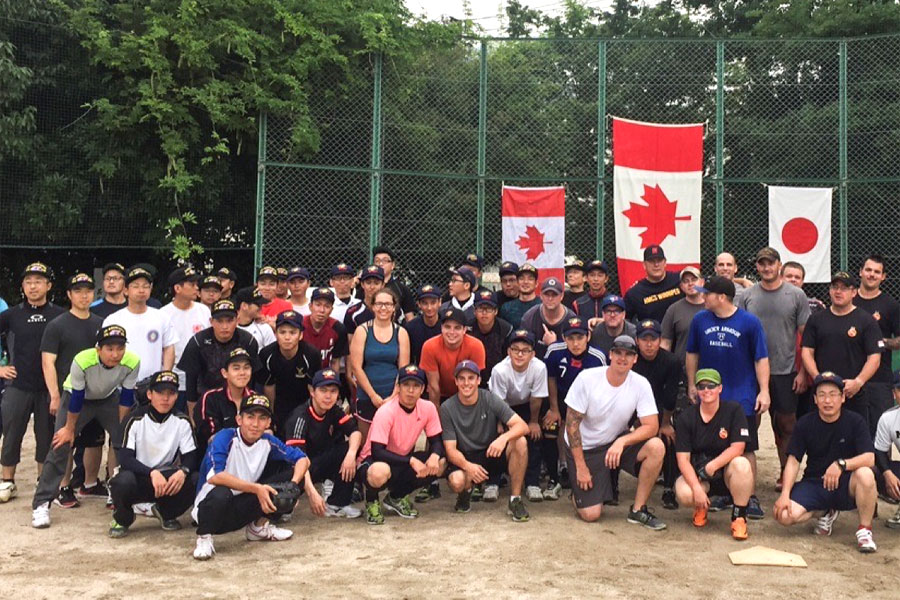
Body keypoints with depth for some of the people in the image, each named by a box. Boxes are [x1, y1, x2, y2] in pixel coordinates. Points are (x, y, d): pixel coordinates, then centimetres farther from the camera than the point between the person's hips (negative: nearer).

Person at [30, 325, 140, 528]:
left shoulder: (132, 362, -31)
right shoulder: (82, 361, -38)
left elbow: (126, 397, -16)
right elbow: (76, 398, -24)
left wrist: (122, 428, -8)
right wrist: (70, 427, -11)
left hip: (109, 398, 3)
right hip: (77, 396, -2)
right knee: (60, 446, -11)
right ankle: (41, 504, -3)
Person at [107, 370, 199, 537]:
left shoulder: (182, 421, -3)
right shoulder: (135, 419, -11)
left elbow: (191, 456, -5)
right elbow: (124, 458, -18)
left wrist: (182, 471, -29)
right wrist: (152, 473, -34)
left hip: (168, 479, 3)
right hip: (138, 476, -3)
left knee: (196, 479, -26)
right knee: (124, 481, -37)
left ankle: (166, 513, 6)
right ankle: (122, 519, -1)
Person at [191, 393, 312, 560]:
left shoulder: (268, 442, -3)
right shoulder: (225, 438, -19)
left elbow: (303, 459, 1)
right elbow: (214, 476, -34)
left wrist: (293, 484, -20)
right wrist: (256, 488, -37)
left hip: (243, 508, 6)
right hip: (213, 507, -6)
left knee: (292, 472, -5)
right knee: (220, 493, -42)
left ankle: (259, 526, 9)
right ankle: (204, 538, -10)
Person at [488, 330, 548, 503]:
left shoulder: (539, 367, -31)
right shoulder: (500, 370, -34)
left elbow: (536, 398, -17)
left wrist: (533, 422, -6)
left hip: (525, 405, 1)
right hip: (504, 406, -1)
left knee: (534, 436, -12)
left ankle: (532, 484, 0)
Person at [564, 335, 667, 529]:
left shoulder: (641, 384, -12)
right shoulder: (587, 378, -18)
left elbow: (651, 426, -15)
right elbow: (572, 422, -14)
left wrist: (622, 441, -32)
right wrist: (581, 467, -15)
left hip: (617, 442, 3)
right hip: (584, 448, -3)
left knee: (657, 447, -26)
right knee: (591, 515, -12)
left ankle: (638, 510, -9)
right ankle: (579, 488, 25)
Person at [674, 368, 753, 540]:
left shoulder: (733, 410, -7)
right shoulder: (686, 417, -6)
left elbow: (737, 448, -14)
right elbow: (683, 458, -11)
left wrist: (712, 466, -24)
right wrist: (697, 488, -24)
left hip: (726, 473, 0)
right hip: (697, 475, 1)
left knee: (741, 464, -34)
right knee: (684, 493, -32)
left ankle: (739, 516, -14)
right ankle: (701, 507, 8)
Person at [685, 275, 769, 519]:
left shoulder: (749, 322, -6)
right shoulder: (700, 320, 1)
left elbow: (761, 359, -3)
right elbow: (692, 354, 12)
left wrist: (764, 391, -9)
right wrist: (692, 385, 9)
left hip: (742, 398, -3)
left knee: (746, 449, 2)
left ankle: (750, 498, 13)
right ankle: (723, 493, 24)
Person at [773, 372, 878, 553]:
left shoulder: (855, 422, -6)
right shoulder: (805, 424, 0)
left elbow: (869, 458, -18)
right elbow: (793, 461, -2)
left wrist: (841, 464, -36)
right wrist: (785, 494, -14)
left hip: (845, 485, -2)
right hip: (813, 483, 2)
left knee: (865, 474, -36)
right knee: (785, 515, -22)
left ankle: (864, 530, -13)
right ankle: (828, 513, 11)